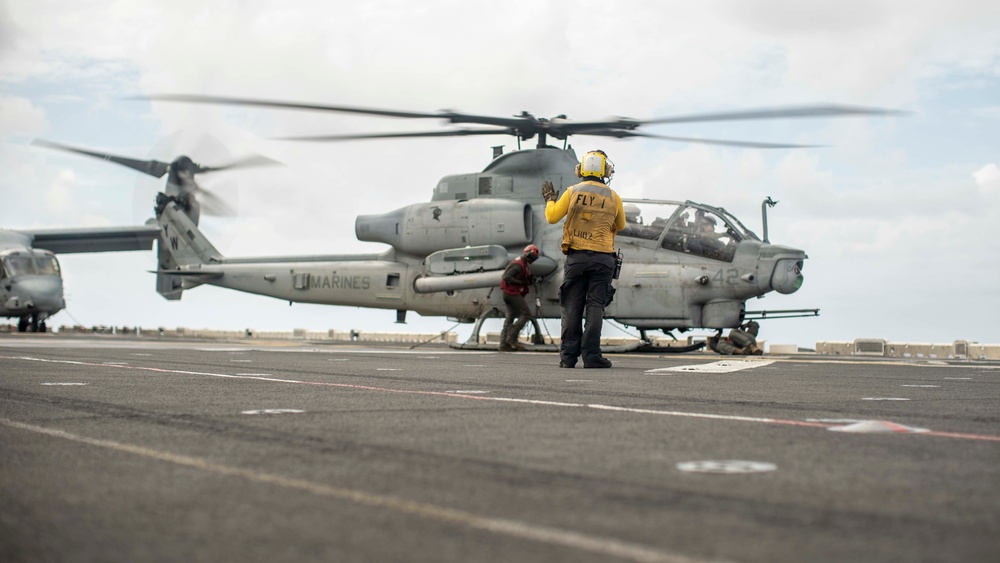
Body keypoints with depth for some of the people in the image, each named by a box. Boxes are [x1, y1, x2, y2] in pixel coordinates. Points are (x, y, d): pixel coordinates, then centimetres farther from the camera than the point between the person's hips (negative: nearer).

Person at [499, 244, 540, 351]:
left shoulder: (524, 264, 17)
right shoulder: (518, 265, -16)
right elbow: (506, 277, -24)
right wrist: (521, 282, -20)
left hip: (508, 294, 11)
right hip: (512, 293, -11)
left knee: (510, 317, 9)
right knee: (526, 314, -9)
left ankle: (504, 344, 9)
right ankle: (511, 338, -12)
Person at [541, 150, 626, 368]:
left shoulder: (572, 192, 0)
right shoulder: (613, 197, 2)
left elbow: (552, 217, 5)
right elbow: (620, 226, 17)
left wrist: (549, 199, 22)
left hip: (576, 257, 1)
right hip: (602, 258, -1)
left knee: (572, 308, 5)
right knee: (595, 307, 0)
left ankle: (568, 356, 4)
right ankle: (591, 355, -5)